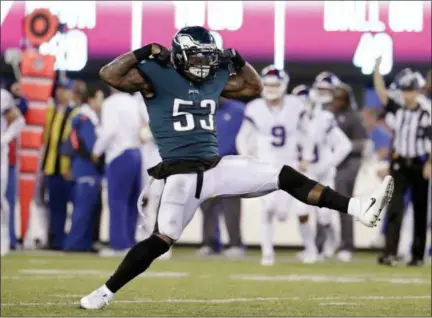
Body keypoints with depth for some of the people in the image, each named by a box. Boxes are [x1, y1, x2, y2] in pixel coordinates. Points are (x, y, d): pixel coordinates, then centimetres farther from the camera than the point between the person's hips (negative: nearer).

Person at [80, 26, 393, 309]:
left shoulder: (215, 79, 10)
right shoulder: (156, 76, -8)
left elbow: (254, 88, 25)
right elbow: (109, 74, -18)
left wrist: (238, 62, 10)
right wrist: (143, 53, -22)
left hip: (217, 166, 6)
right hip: (182, 175, -5)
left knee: (286, 176, -3)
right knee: (162, 240, -14)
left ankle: (357, 208, -4)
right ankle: (105, 292, -2)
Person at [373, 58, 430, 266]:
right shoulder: (396, 110, 5)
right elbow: (381, 92, -3)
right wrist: (377, 67, -12)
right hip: (399, 165, 2)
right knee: (394, 208, -7)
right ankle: (389, 253, -14)